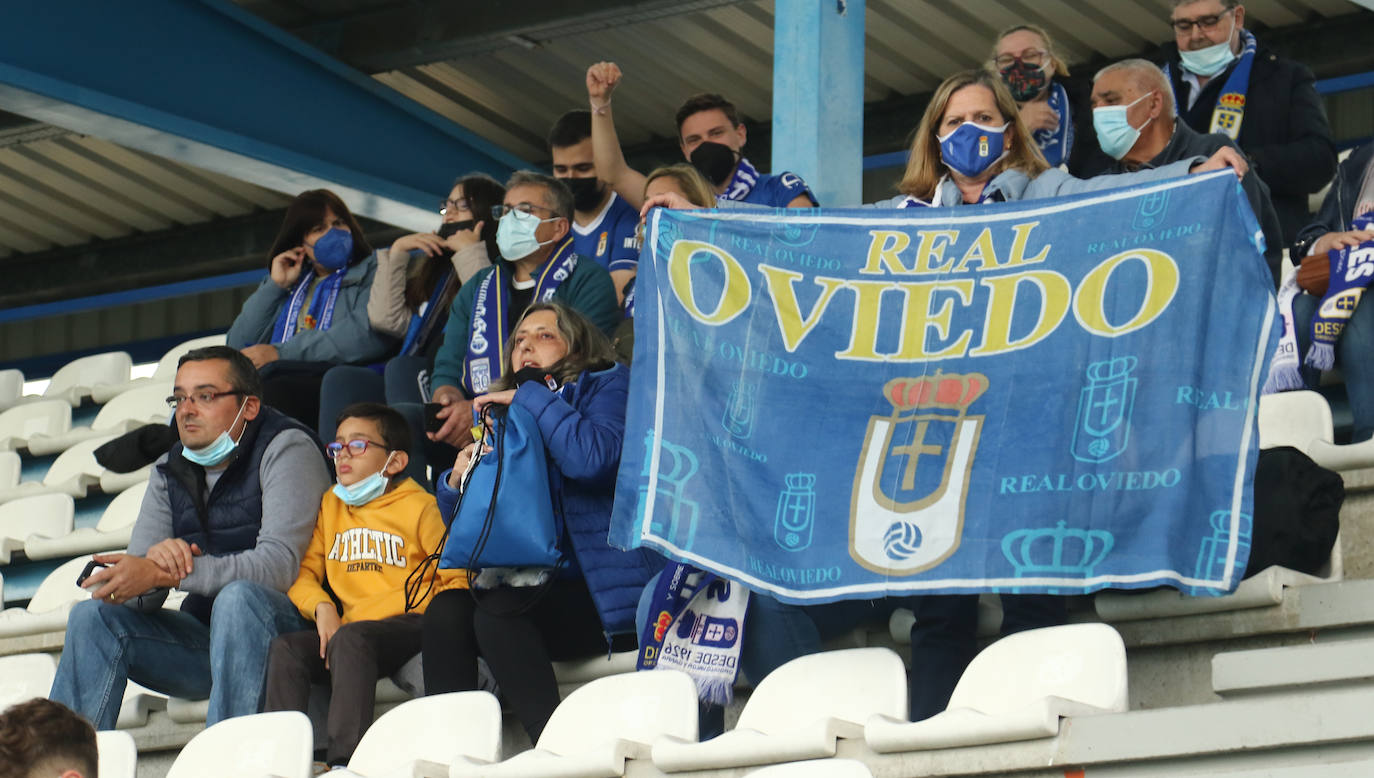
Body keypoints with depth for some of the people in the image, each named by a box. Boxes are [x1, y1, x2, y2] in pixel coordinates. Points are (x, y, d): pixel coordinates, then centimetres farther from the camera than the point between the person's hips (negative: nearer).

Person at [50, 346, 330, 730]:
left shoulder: (285, 448, -9)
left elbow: (279, 565, -23)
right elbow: (136, 592, 3)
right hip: (207, 640, 6)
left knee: (237, 597, -35)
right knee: (93, 616, -11)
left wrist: (161, 574, -27)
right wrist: (156, 560, -23)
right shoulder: (170, 471, 10)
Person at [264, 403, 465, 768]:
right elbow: (304, 572, 18)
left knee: (350, 638, -35)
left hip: (406, 627, -6)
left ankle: (345, 758, -42)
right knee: (286, 649, -20)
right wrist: (321, 607, -3)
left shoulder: (420, 506, 5)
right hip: (346, 625, 6)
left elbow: (457, 580, 1)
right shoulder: (331, 504, 22)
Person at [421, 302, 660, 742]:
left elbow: (593, 458, -21)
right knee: (445, 611, -19)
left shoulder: (608, 385, 3)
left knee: (497, 611, -29)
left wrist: (531, 398, -10)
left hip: (603, 595, -6)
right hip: (542, 588, 6)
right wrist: (457, 482, 2)